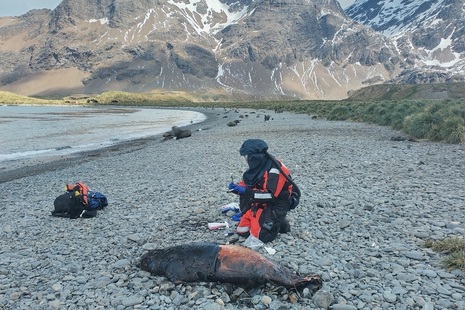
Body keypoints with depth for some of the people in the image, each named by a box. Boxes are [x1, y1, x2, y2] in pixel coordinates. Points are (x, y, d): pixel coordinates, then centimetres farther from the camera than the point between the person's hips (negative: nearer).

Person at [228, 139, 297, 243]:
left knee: (260, 234, -21)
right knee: (241, 231, 1)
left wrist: (246, 191, -29)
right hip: (258, 204, 8)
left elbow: (271, 195, -30)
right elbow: (246, 184, 12)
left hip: (275, 206, -7)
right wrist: (237, 188, -11)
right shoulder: (257, 166, 2)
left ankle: (279, 223, 4)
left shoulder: (274, 168, -24)